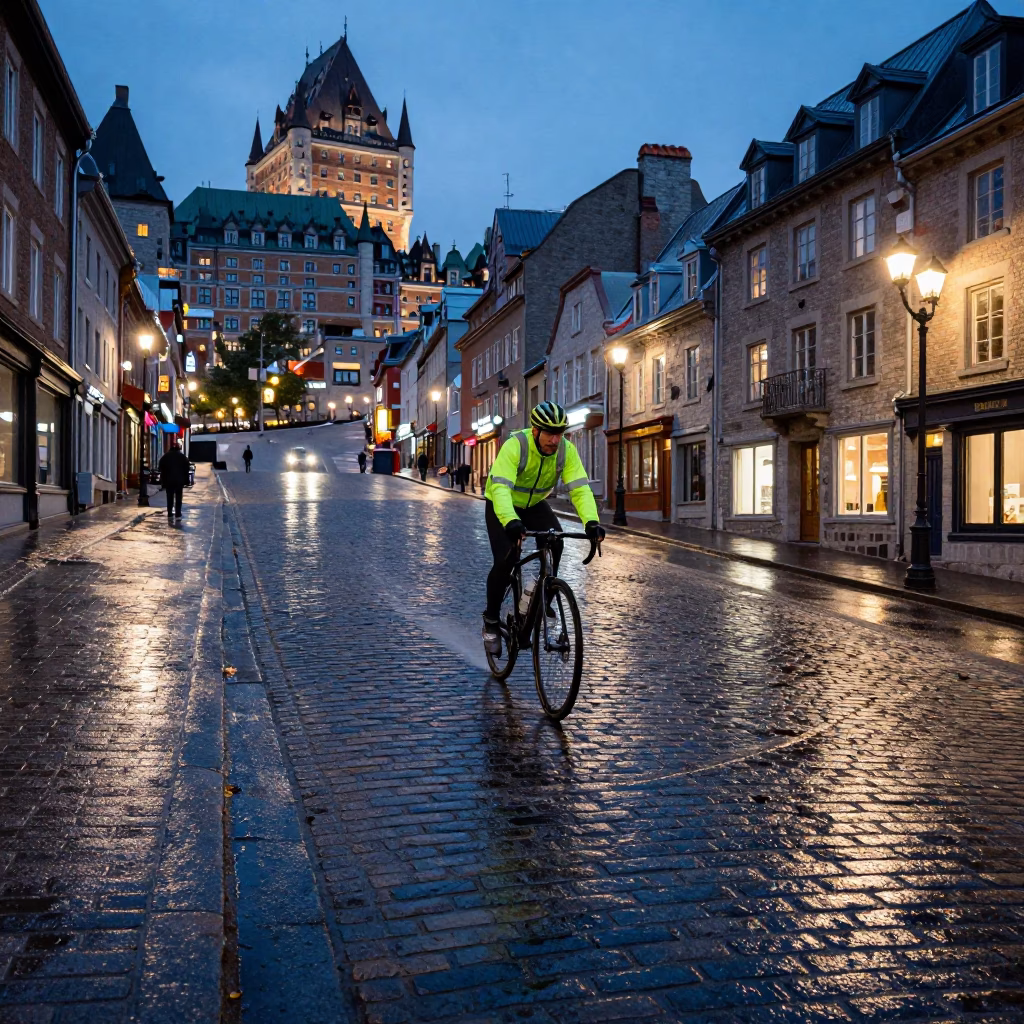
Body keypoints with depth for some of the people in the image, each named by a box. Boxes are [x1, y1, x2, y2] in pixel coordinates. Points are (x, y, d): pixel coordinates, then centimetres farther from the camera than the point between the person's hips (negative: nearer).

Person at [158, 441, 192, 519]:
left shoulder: (166, 456, 4)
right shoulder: (183, 456, 2)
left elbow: (162, 468, 3)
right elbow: (186, 468, 0)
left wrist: (163, 479, 7)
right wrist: (186, 480, 3)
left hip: (168, 480, 1)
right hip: (179, 480, -1)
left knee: (169, 497, 8)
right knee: (178, 497, 2)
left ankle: (169, 514, 8)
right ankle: (178, 514, -3)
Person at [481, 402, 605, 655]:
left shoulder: (566, 450, -21)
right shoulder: (515, 445, -33)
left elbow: (580, 487, -29)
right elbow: (500, 487, -45)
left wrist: (591, 521, -48)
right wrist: (510, 521, -63)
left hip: (534, 504, 4)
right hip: (502, 506, -3)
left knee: (555, 541, -24)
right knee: (506, 559, -19)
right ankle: (491, 622, 1)